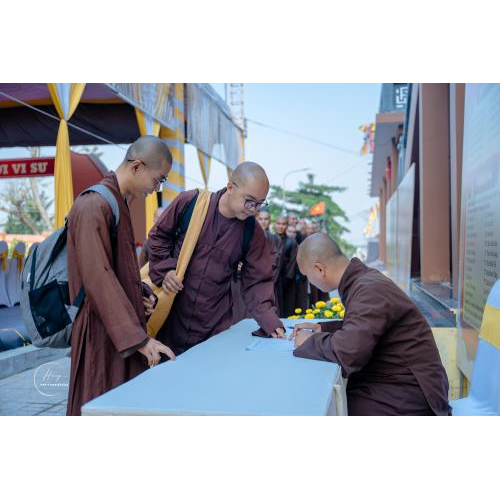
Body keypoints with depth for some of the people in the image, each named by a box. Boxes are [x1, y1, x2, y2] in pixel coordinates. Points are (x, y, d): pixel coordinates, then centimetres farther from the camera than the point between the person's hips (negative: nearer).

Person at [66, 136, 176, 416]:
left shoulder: (120, 203, 13)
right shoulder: (94, 206, -16)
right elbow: (98, 279, -23)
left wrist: (142, 293, 2)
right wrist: (139, 339, -24)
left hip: (123, 329, 9)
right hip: (103, 334, -9)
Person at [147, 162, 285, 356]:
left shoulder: (253, 232, -5)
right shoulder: (189, 202, -10)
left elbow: (257, 282, -3)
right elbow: (159, 237, 4)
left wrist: (271, 323, -16)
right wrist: (165, 269, -11)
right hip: (171, 317, -1)